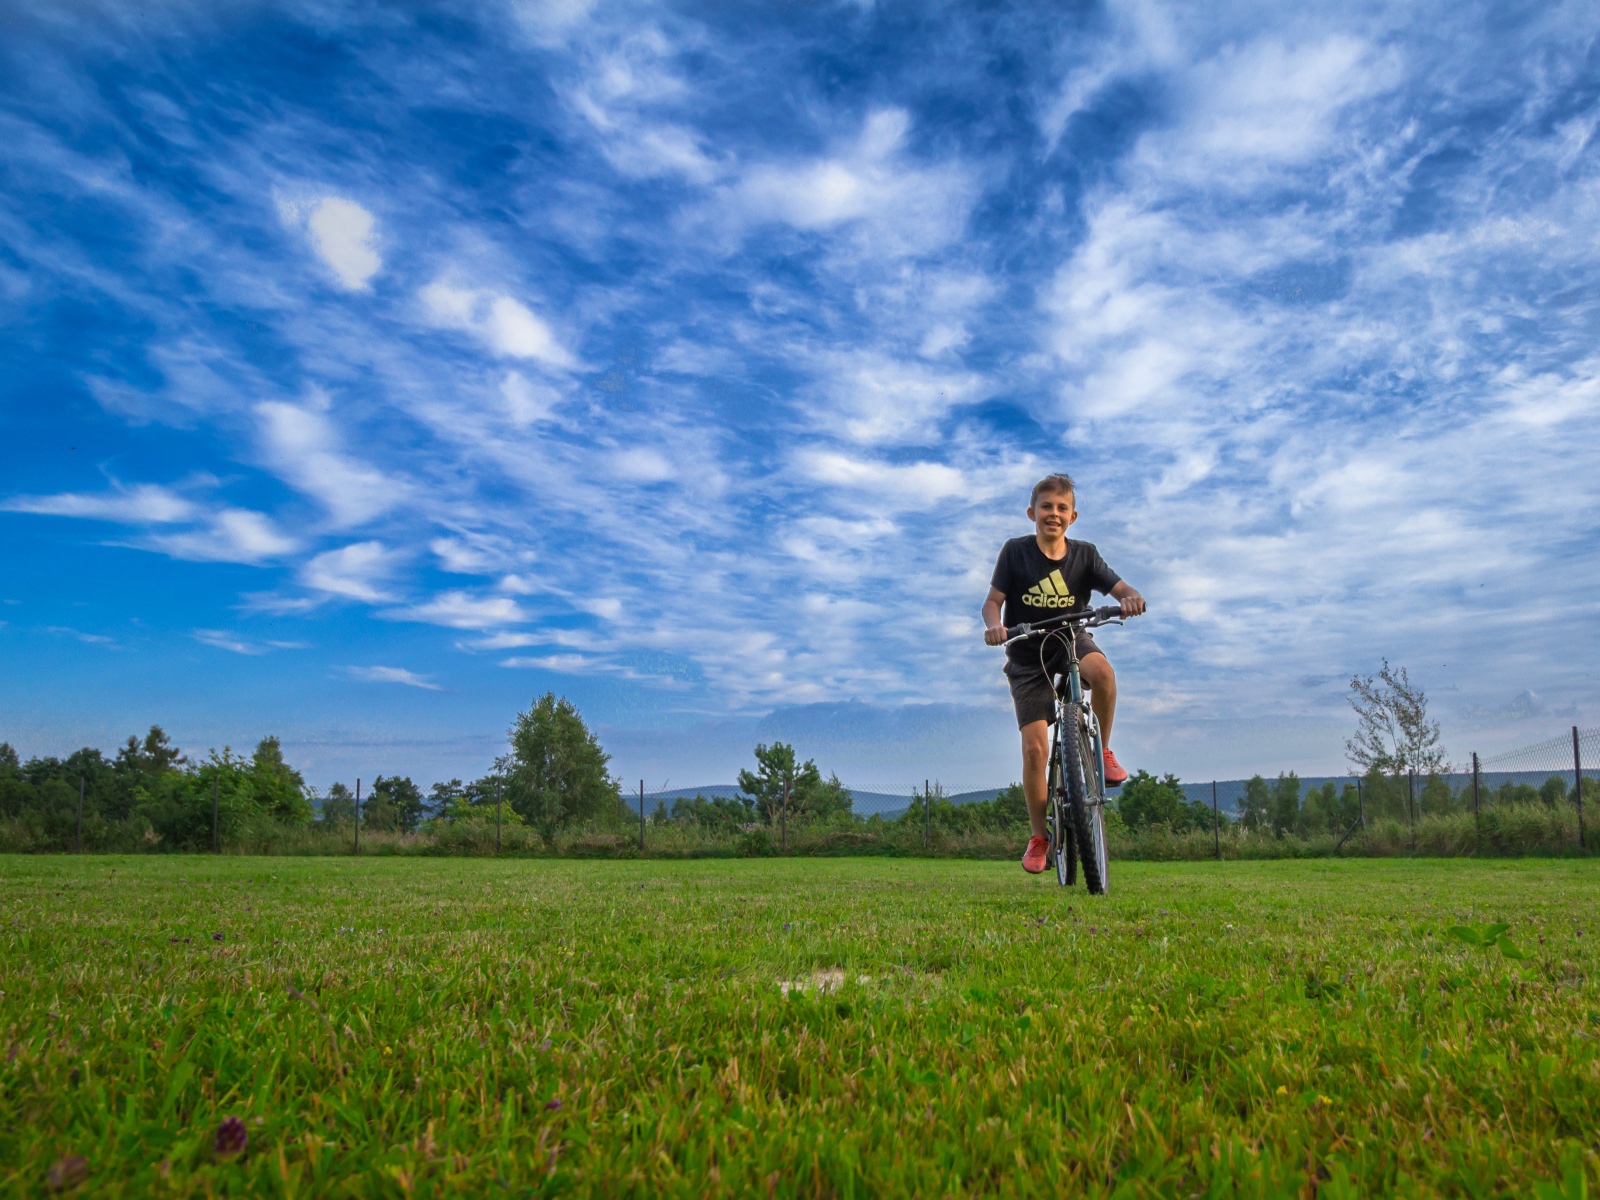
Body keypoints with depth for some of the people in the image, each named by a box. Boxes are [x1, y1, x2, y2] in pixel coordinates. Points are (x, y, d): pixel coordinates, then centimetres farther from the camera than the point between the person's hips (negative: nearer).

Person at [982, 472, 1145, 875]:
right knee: (1034, 747, -9)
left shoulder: (1084, 555, -4)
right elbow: (992, 600, -12)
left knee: (1102, 670, -36)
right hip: (1027, 656, -1)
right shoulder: (1015, 551, -8)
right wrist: (993, 624, -34)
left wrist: (1133, 598, -34)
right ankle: (1039, 837, 8)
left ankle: (1102, 750, -10)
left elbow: (1121, 588, -10)